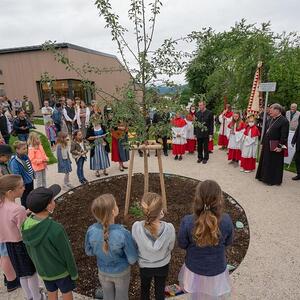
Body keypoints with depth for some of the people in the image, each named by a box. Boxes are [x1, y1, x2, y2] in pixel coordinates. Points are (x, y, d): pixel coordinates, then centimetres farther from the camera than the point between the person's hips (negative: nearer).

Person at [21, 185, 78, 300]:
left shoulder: (26, 226, -19)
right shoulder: (56, 229, -37)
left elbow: (29, 250, -2)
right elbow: (67, 254, -23)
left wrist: (39, 264, 16)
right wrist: (74, 272, -5)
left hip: (42, 270, 5)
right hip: (60, 270, -5)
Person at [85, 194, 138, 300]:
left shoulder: (91, 231, -28)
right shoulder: (123, 233, -38)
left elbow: (89, 252, -8)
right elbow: (132, 259, -23)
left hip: (103, 272, 3)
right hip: (121, 272, -2)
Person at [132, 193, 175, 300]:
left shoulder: (136, 227, -34)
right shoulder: (169, 228, -34)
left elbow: (135, 246, -13)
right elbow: (170, 248, -14)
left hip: (144, 265, 0)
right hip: (163, 265, 0)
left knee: (144, 288, 32)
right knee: (160, 290, 30)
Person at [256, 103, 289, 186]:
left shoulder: (284, 121, -15)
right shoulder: (271, 119, 10)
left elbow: (284, 136, -19)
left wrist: (280, 146, -21)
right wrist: (263, 142, 13)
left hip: (275, 147, -8)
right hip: (267, 145, 8)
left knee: (274, 163, 4)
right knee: (266, 161, 17)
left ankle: (273, 180, 17)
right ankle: (264, 176, 32)